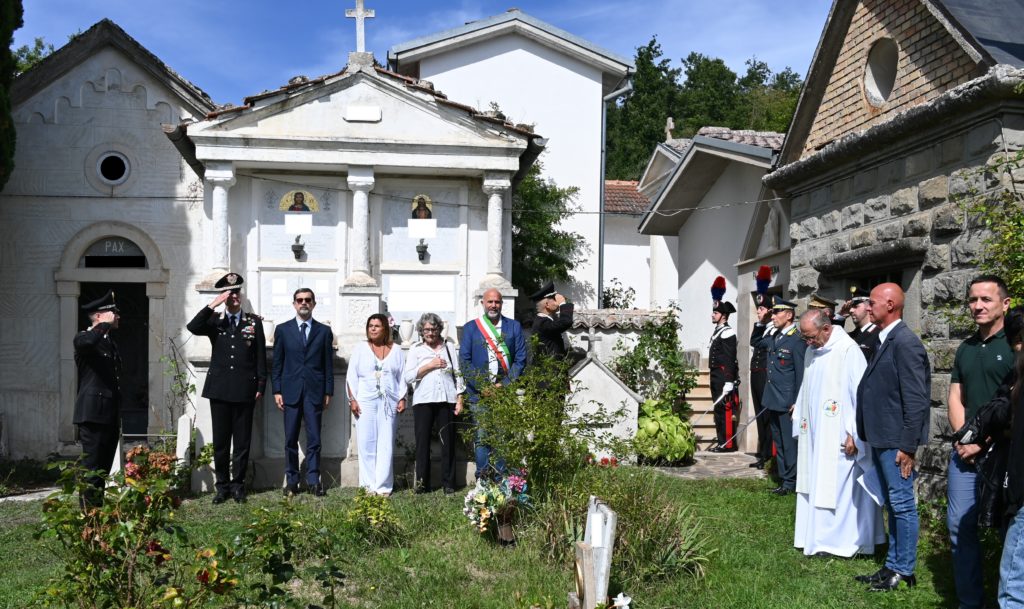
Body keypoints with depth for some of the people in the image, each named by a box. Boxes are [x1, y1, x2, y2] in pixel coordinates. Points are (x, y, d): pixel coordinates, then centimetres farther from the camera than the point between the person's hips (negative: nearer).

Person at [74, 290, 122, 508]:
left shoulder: (111, 342, 20)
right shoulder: (83, 338, -5)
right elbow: (87, 343, -34)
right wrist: (106, 324, -17)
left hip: (110, 415, 8)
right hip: (93, 414, -8)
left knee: (103, 468, 11)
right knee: (92, 468, -8)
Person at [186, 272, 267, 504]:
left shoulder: (254, 322, 7)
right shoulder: (214, 321, 8)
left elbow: (261, 357, 6)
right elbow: (192, 327, -13)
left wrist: (260, 386, 0)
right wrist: (213, 305, -17)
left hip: (245, 390, -1)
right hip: (219, 389, 1)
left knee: (242, 441, 4)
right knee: (220, 441, 5)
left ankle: (238, 485, 13)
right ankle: (223, 486, 14)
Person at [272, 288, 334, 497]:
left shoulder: (324, 331, 7)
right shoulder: (283, 330, 8)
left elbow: (328, 364, 7)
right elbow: (277, 363, 7)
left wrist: (328, 392, 1)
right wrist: (276, 390, 0)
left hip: (314, 392, 0)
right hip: (291, 391, 1)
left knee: (314, 439, 0)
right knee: (290, 440, 3)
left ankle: (313, 481, 5)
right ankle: (291, 481, 11)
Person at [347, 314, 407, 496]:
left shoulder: (396, 351, 11)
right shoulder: (360, 349, 8)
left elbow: (402, 377, 10)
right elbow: (351, 376, 5)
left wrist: (402, 399, 0)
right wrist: (352, 400, -4)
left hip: (389, 403, 1)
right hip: (365, 402, -1)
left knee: (386, 444, -2)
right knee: (367, 444, -3)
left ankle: (383, 486, 1)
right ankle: (369, 485, 3)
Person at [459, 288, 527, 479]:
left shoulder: (514, 326, 11)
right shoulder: (470, 327, 10)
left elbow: (521, 359, 6)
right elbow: (464, 360, 4)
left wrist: (505, 385, -6)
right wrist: (482, 386, -6)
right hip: (479, 393, 0)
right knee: (482, 438, -3)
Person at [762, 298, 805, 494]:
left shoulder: (797, 340, -14)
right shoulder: (774, 338, 11)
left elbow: (801, 373, -15)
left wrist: (797, 402, -16)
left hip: (787, 402, -9)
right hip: (773, 401, 9)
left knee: (789, 443, -1)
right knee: (779, 442, 15)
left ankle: (790, 482, 9)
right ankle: (783, 478, 24)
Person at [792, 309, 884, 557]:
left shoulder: (848, 350, -16)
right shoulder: (812, 351, 8)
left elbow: (860, 394, -16)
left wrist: (854, 434, -16)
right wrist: (801, 421, 15)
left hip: (839, 437, -8)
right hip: (814, 434, 8)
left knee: (839, 486, -3)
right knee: (815, 486, 10)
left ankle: (844, 540, 8)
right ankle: (818, 537, 19)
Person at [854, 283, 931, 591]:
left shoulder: (905, 342, -16)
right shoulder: (884, 340, 12)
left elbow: (916, 400, -19)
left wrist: (908, 446, -19)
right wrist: (867, 435, 14)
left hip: (896, 442, -9)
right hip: (881, 439, 9)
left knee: (902, 504, 2)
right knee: (893, 505, 16)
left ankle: (904, 570, 12)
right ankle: (893, 565, 26)